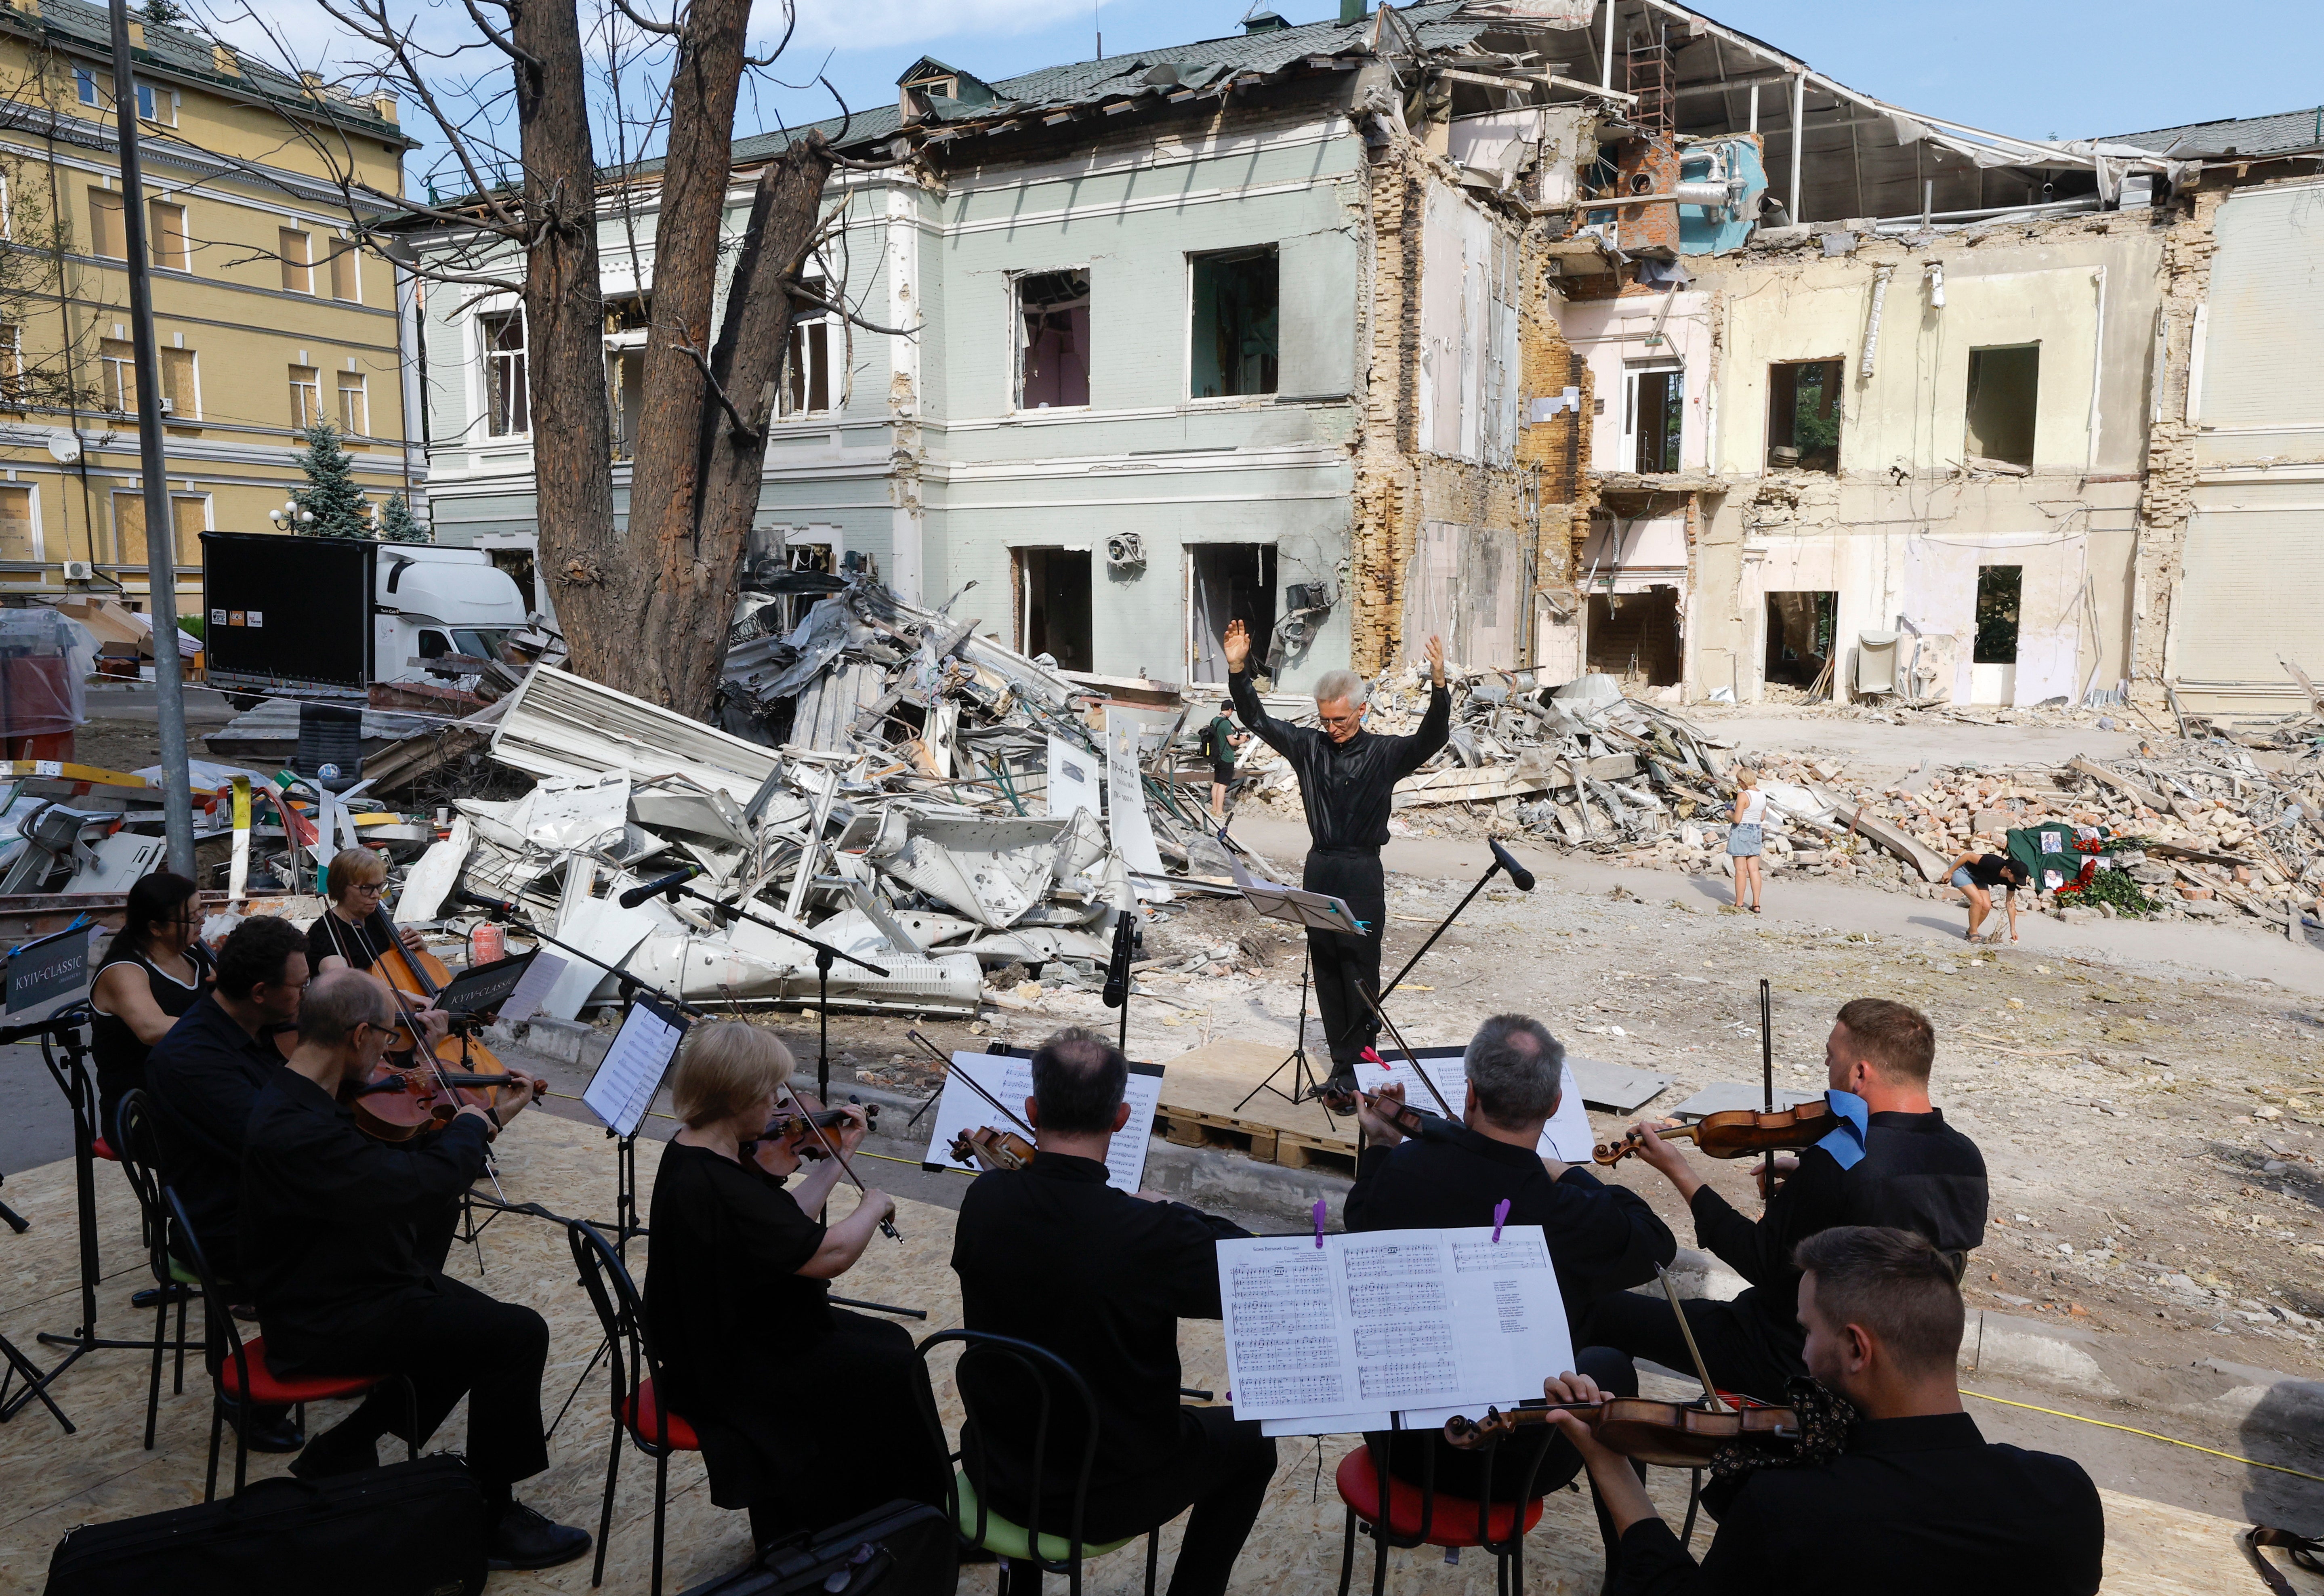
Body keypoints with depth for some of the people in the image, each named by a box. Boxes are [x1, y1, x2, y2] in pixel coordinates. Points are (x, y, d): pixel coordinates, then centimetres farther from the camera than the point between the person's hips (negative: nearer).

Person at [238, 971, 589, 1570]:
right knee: (518, 1335, -15)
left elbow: (385, 1164, 13)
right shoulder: (296, 1131, -30)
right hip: (327, 1323, -11)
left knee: (476, 1324, 17)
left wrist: (489, 1119, 9)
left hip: (334, 1291, 11)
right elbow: (419, 1185, -36)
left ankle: (344, 1451, 25)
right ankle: (493, 1520, -1)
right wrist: (471, 1127, -16)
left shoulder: (302, 1097, 3)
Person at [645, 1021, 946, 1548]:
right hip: (733, 1372, -10)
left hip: (724, 1340, 10)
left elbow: (790, 1222, 9)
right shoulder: (713, 1185, -32)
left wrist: (840, 1155, 10)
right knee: (892, 1372, -3)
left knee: (890, 1341, 13)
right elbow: (831, 1253, -31)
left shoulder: (692, 1152, 0)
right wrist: (875, 1205, -12)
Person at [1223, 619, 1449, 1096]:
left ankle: (1358, 1066, 6)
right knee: (1326, 970, 8)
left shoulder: (1384, 754, -3)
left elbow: (1432, 738, -17)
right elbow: (1257, 721, 8)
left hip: (1362, 874, -4)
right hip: (1319, 869, 4)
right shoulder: (1310, 747, 6)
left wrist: (1439, 686, -32)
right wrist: (1238, 670, -4)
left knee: (1360, 972, -3)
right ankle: (1342, 1063, 18)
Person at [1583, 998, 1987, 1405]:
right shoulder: (1968, 1159, -6)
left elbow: (1765, 1267, -21)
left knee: (1605, 1310, 4)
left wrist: (1679, 1173, -15)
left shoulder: (1836, 1161, -30)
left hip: (1794, 1364, -8)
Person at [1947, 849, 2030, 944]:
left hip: (1978, 878, 7)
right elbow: (1968, 856, -28)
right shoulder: (1993, 863, -37)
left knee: (1987, 907, -9)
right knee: (1978, 901, -23)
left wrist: (2013, 929, -4)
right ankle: (1973, 935, -11)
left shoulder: (2011, 880, -14)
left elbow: (2011, 904, -5)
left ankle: (1971, 932, 10)